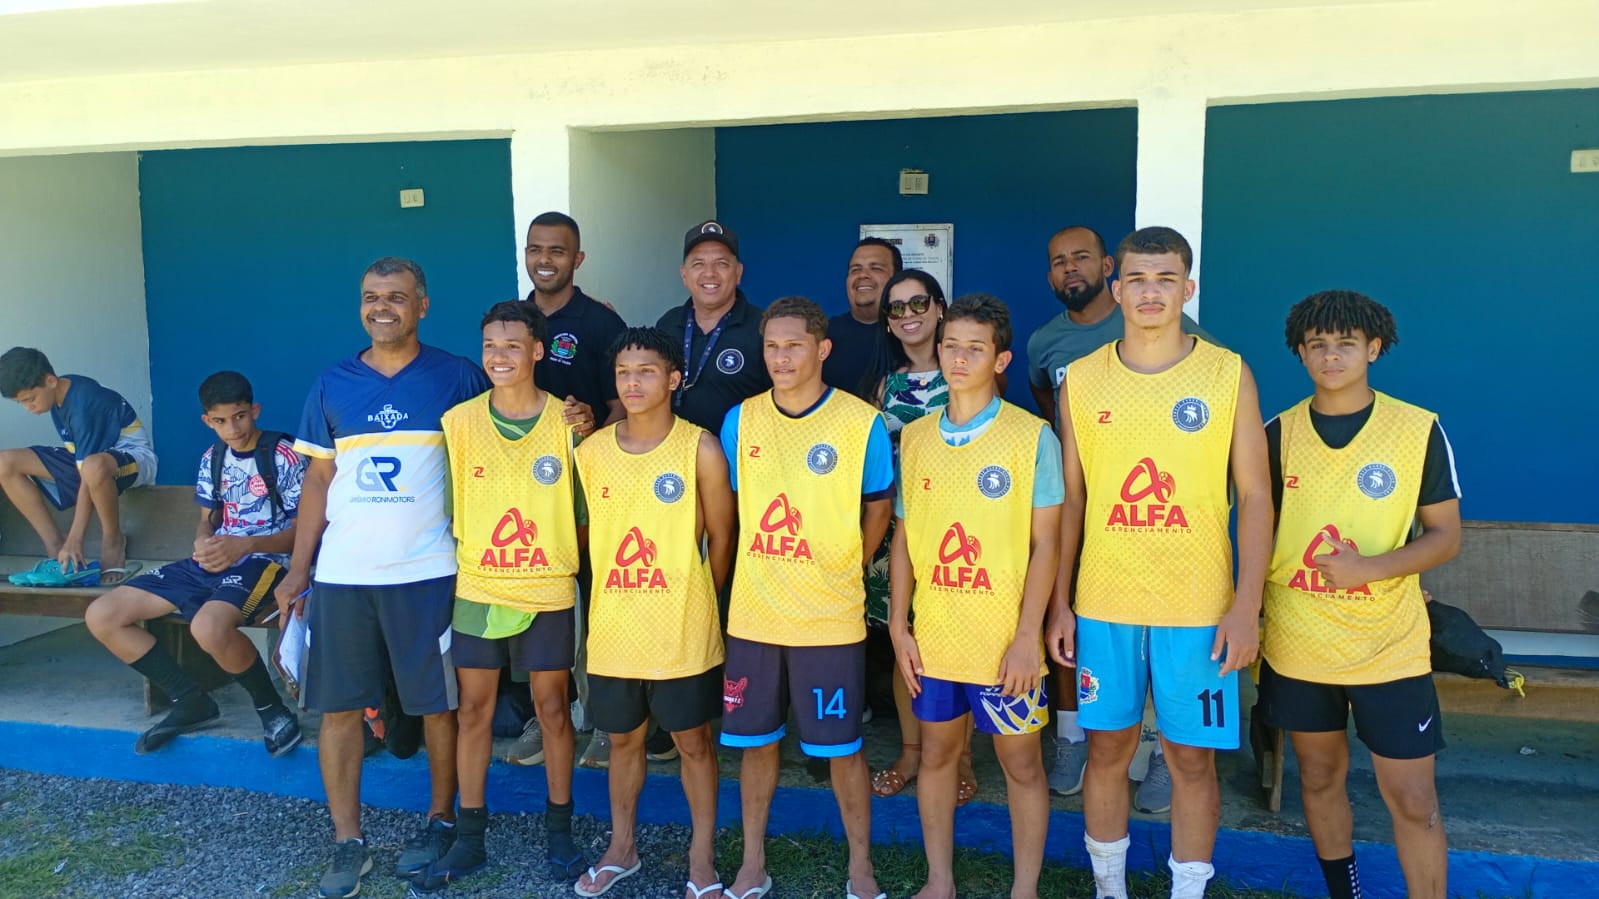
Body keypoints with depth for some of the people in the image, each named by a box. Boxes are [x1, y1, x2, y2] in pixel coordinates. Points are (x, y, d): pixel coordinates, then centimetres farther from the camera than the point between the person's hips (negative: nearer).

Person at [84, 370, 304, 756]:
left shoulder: (285, 455, -9)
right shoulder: (212, 458, 12)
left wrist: (244, 545, -22)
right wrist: (202, 543, -4)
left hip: (264, 559, -8)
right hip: (213, 561, 8)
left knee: (209, 626, -40)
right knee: (101, 616, -3)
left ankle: (271, 707, -12)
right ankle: (191, 701, 7)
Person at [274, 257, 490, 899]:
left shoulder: (457, 378, 0)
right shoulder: (333, 385, 8)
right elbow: (318, 480, 11)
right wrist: (296, 570, 7)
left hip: (427, 572, -2)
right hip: (342, 575, 3)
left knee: (438, 702, 6)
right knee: (338, 706, 6)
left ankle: (441, 819, 26)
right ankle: (348, 842, 20)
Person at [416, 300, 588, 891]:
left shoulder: (566, 424, -5)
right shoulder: (459, 422, -2)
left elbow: (583, 513, 1)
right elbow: (447, 509, 3)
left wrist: (560, 557, -4)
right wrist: (460, 562, -2)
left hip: (548, 593, -1)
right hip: (476, 591, 1)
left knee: (552, 709, 8)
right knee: (473, 710, 9)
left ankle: (559, 830, 24)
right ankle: (469, 838, 23)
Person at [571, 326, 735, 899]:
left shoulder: (700, 448, -9)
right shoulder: (592, 451, 2)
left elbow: (720, 538, -1)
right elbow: (592, 531, 11)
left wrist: (693, 603, 5)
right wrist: (621, 593, 8)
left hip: (682, 633, -3)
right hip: (613, 629, 3)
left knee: (693, 741, 9)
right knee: (623, 739, 18)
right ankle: (621, 847, 37)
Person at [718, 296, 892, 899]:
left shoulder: (861, 424, -8)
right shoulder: (740, 421, 1)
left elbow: (879, 508, 4)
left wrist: (837, 573, 7)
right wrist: (763, 573, 8)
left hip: (830, 618, -3)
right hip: (752, 616, 3)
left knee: (842, 747, 6)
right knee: (755, 740, 13)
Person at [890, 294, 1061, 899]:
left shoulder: (1032, 436, -7)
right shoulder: (915, 437, 4)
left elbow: (1046, 543, -7)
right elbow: (904, 536, 8)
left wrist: (1028, 635, -12)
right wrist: (899, 625, 3)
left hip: (1004, 640, -4)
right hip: (932, 636, 4)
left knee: (1021, 762, 8)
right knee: (936, 753, 14)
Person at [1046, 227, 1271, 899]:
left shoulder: (1227, 373, -1)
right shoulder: (1081, 378, 4)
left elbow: (1255, 495, -1)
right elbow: (1070, 498, 7)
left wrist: (1247, 604, -8)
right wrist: (1060, 604, 4)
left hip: (1198, 608, -1)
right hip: (1102, 604, 2)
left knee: (1192, 758, 7)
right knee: (1107, 750, 11)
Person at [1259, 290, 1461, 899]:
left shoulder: (1419, 430, -5)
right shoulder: (1278, 433, 0)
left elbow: (1445, 536, -3)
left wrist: (1368, 566, -19)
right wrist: (1248, 619, 4)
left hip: (1390, 648, -2)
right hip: (1296, 645, 2)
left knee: (1413, 800, 2)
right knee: (1320, 776, 16)